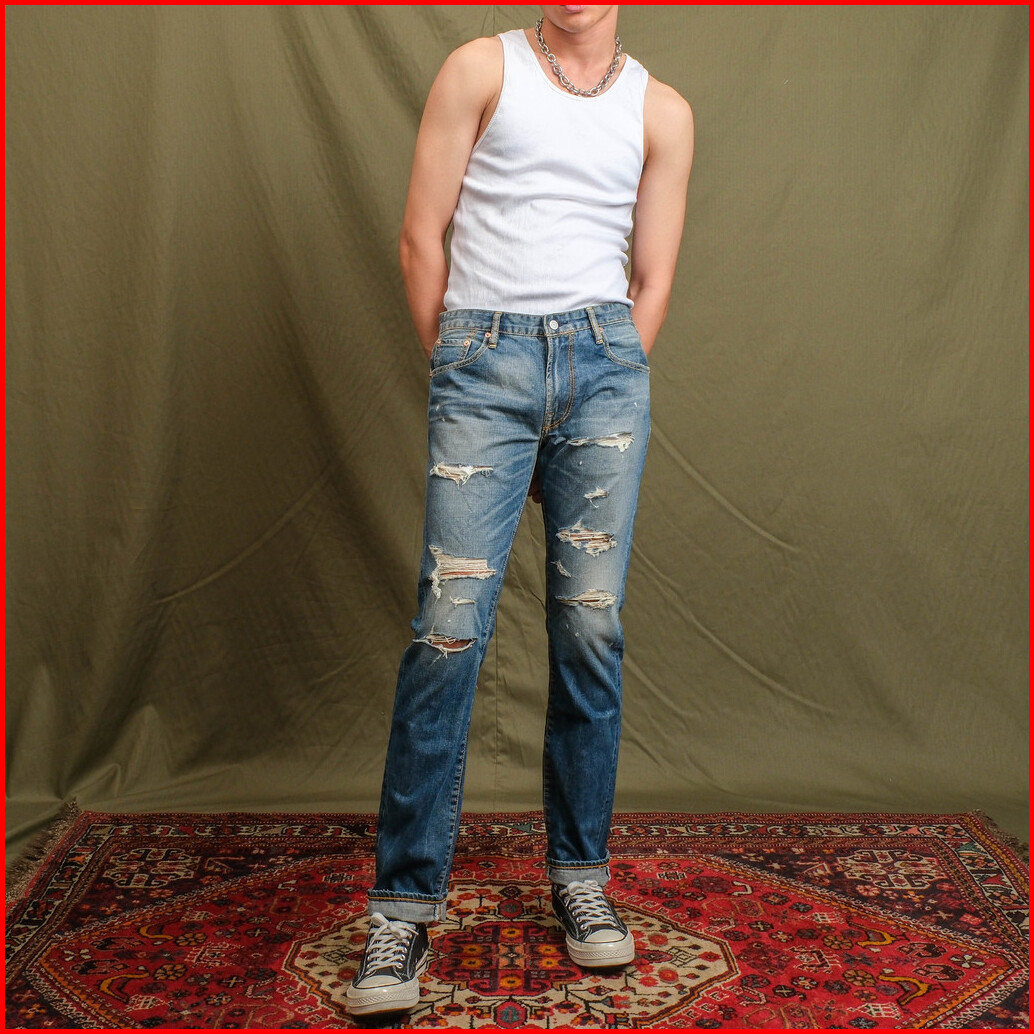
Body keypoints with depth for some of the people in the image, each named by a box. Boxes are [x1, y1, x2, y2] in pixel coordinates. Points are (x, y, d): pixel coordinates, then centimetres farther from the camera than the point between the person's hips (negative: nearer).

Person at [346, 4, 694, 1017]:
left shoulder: (662, 111, 15)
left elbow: (651, 279, 14)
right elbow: (421, 237, 5)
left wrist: (609, 390, 6)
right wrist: (454, 368, 4)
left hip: (603, 356, 2)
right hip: (484, 356, -2)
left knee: (591, 625, -1)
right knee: (450, 623, -10)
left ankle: (579, 875, 15)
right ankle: (404, 903, -2)